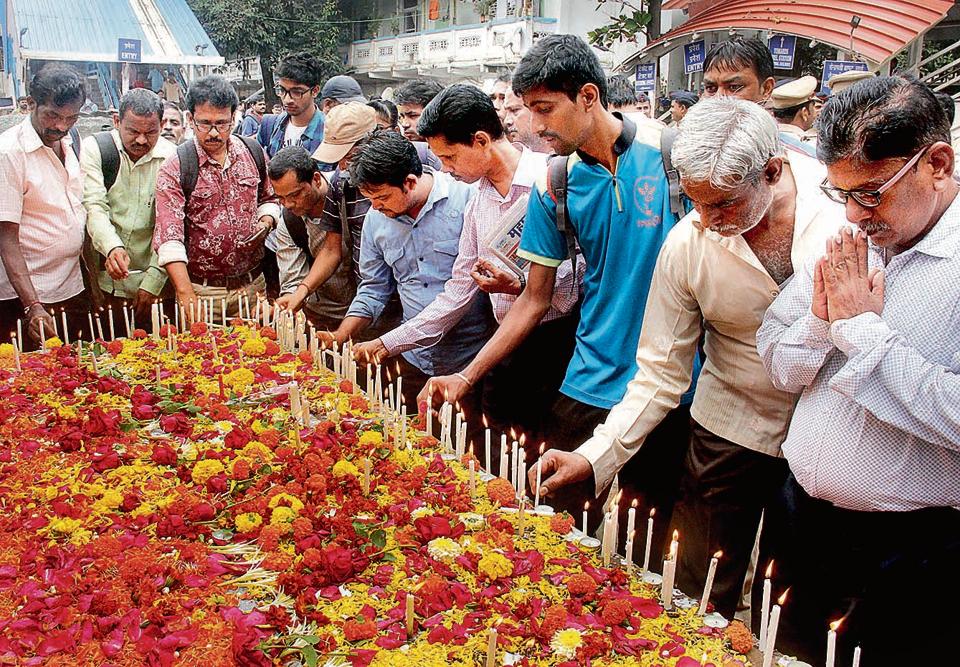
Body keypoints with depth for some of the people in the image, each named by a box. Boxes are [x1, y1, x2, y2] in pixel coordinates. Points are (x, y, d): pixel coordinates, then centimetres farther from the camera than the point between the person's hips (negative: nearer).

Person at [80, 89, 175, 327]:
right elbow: (94, 206, -11)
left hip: (149, 277, 0)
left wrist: (153, 281, -12)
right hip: (100, 279, 0)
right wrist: (112, 247, -30)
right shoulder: (94, 148, -2)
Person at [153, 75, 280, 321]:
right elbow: (169, 238, -17)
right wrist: (186, 295, -28)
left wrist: (265, 222, -4)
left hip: (252, 285, 3)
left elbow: (269, 199, 20)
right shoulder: (174, 170, -10)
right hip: (201, 291, -3)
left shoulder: (254, 154, 3)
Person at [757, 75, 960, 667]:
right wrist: (822, 319, -14)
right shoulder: (846, 242, 3)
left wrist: (863, 329, -21)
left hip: (911, 552, -5)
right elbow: (779, 367, 6)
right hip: (804, 523, 6)